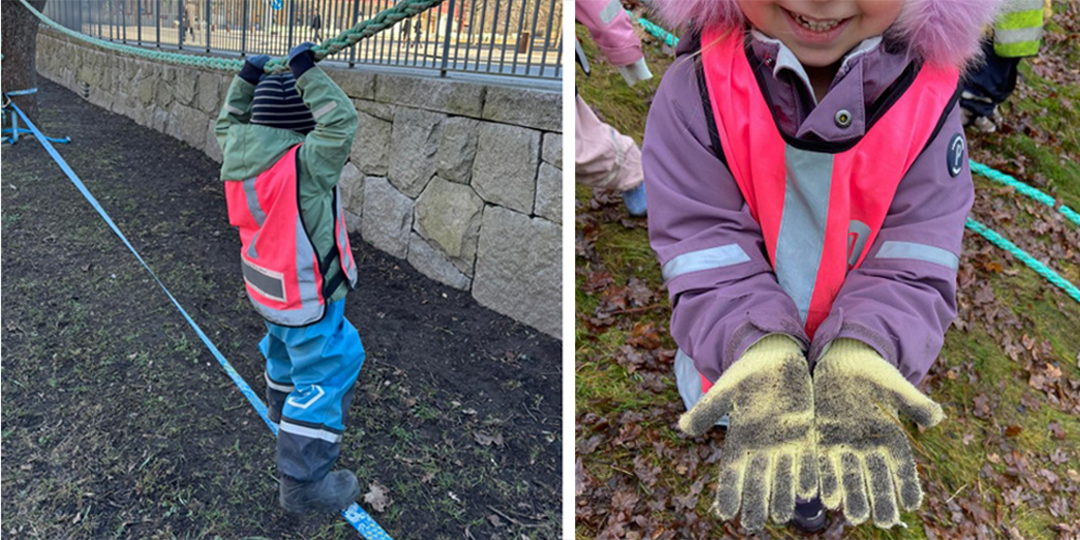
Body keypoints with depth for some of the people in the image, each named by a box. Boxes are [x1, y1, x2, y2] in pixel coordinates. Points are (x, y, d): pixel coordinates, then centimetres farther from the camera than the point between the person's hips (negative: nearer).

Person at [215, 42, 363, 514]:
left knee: (285, 344, 33)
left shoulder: (236, 153, -5)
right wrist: (307, 73, -22)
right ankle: (303, 481, 6)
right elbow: (341, 121, -27)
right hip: (306, 296, -8)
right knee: (326, 372, 2)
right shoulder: (304, 164, -29)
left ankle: (283, 407, 59)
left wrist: (246, 80, 11)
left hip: (265, 282, 9)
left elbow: (227, 123, 14)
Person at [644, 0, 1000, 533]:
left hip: (863, 364, 2)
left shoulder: (928, 96, -18)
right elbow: (708, 256, -27)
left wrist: (857, 362, -41)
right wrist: (764, 359, -43)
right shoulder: (697, 89, -25)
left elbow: (912, 265, -22)